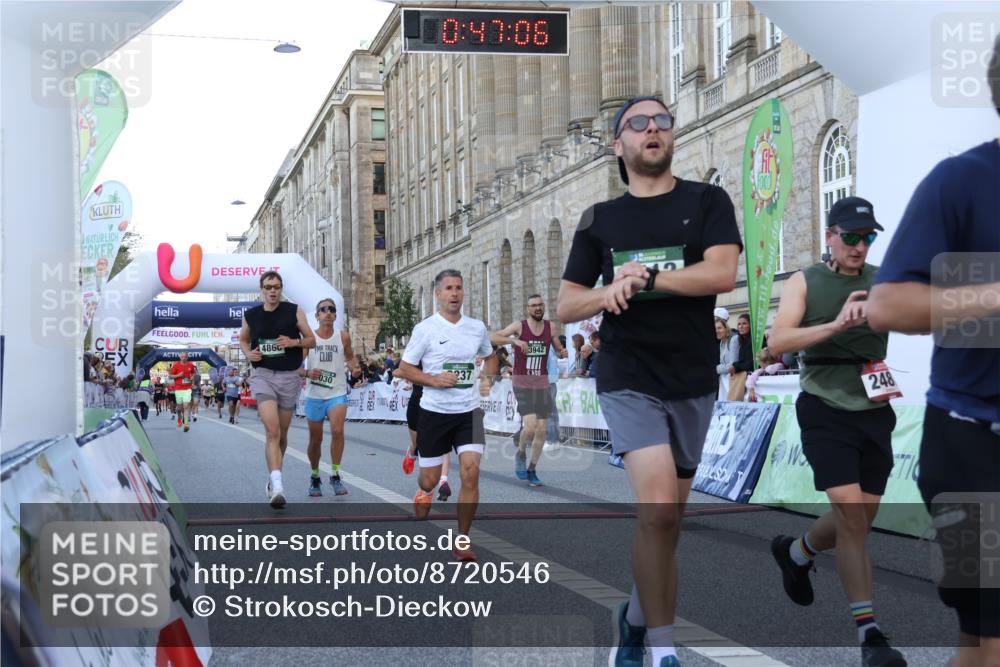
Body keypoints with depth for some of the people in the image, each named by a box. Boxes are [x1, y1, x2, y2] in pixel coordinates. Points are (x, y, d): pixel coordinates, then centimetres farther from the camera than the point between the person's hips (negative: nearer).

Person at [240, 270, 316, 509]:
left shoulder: (294, 311, 0)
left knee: (282, 433, 13)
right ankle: (277, 486, -28)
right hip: (263, 375, -1)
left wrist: (294, 342, -14)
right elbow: (243, 339, 22)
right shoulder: (251, 315, 4)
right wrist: (248, 353, 1)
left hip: (289, 377, 1)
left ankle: (273, 477, 35)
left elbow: (311, 340, 6)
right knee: (272, 430, -19)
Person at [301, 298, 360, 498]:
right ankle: (315, 478, 29)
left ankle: (335, 475, -9)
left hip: (337, 393, 0)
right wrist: (307, 373, -23)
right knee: (315, 440, 8)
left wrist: (354, 367, -5)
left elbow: (350, 356, 16)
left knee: (337, 430, -22)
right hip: (314, 395, 0)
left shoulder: (343, 337, 0)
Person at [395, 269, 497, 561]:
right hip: (434, 412, -2)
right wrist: (434, 379, -17)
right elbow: (404, 369, -2)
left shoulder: (477, 328, 5)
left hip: (468, 411, 2)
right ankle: (423, 493, 47)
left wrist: (487, 378, 3)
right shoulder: (425, 329, -6)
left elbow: (490, 357, 23)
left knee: (470, 473, -14)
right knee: (430, 479, 7)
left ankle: (462, 540, -2)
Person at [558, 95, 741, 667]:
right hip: (629, 380, -1)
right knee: (658, 509, -18)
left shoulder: (707, 202, 4)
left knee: (667, 519, 11)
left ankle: (637, 616, 35)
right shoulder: (600, 220, 7)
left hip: (694, 382, 2)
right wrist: (613, 292, -14)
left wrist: (643, 277, -14)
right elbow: (567, 305, 7)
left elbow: (723, 274, -12)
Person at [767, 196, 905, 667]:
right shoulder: (805, 283, -1)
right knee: (851, 514, -14)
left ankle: (795, 552, 42)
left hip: (874, 412, 4)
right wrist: (836, 324, -25)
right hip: (825, 410, -4)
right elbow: (777, 342, -13)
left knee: (860, 521, 12)